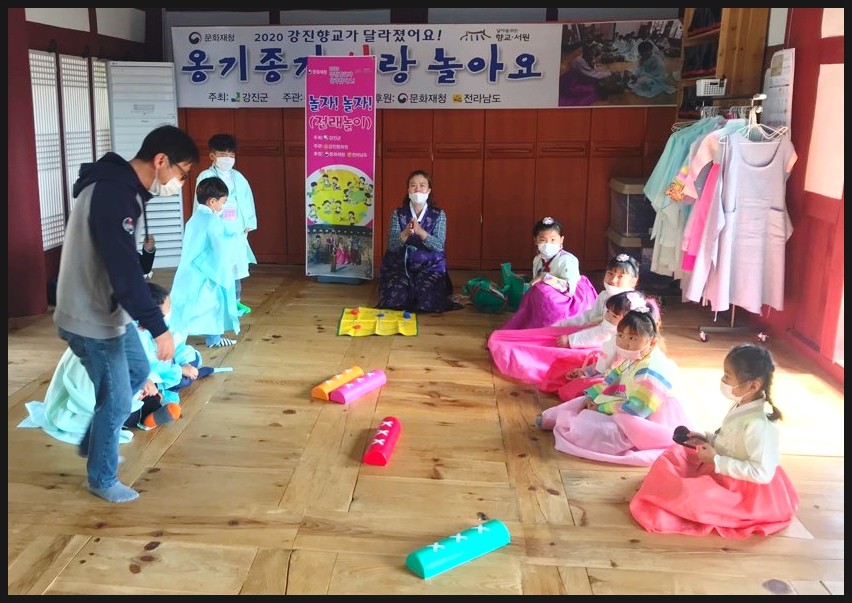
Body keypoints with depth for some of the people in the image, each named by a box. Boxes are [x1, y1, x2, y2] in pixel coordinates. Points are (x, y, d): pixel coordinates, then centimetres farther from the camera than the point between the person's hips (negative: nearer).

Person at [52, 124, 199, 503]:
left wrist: (144, 314, 24)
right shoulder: (113, 194, -27)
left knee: (138, 373, 24)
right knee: (116, 398, 3)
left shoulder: (121, 186, 6)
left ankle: (93, 441, 41)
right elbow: (125, 270, -32)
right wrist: (158, 327, -31)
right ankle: (101, 479, 24)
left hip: (108, 310, 10)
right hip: (91, 318, -10)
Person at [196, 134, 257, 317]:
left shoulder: (237, 177, 8)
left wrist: (248, 224, 6)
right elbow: (201, 203, -7)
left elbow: (247, 199, 10)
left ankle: (235, 301, 23)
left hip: (236, 229, 5)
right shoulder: (206, 176, -5)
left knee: (236, 265, 11)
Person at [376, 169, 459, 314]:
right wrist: (405, 234, -29)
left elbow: (439, 245, -14)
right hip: (400, 265, 1)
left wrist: (421, 232, -31)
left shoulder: (439, 215, -2)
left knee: (426, 303, -24)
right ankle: (411, 291, 14)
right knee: (393, 301, -22)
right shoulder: (398, 214, 0)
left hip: (430, 266, -1)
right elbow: (392, 246, -8)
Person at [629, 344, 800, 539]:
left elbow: (762, 473, -32)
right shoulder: (741, 407, -3)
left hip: (743, 491, -10)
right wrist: (707, 439, 0)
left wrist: (717, 462, -27)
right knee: (675, 453, 14)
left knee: (690, 496, -23)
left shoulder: (758, 425, -32)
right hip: (719, 471, 10)